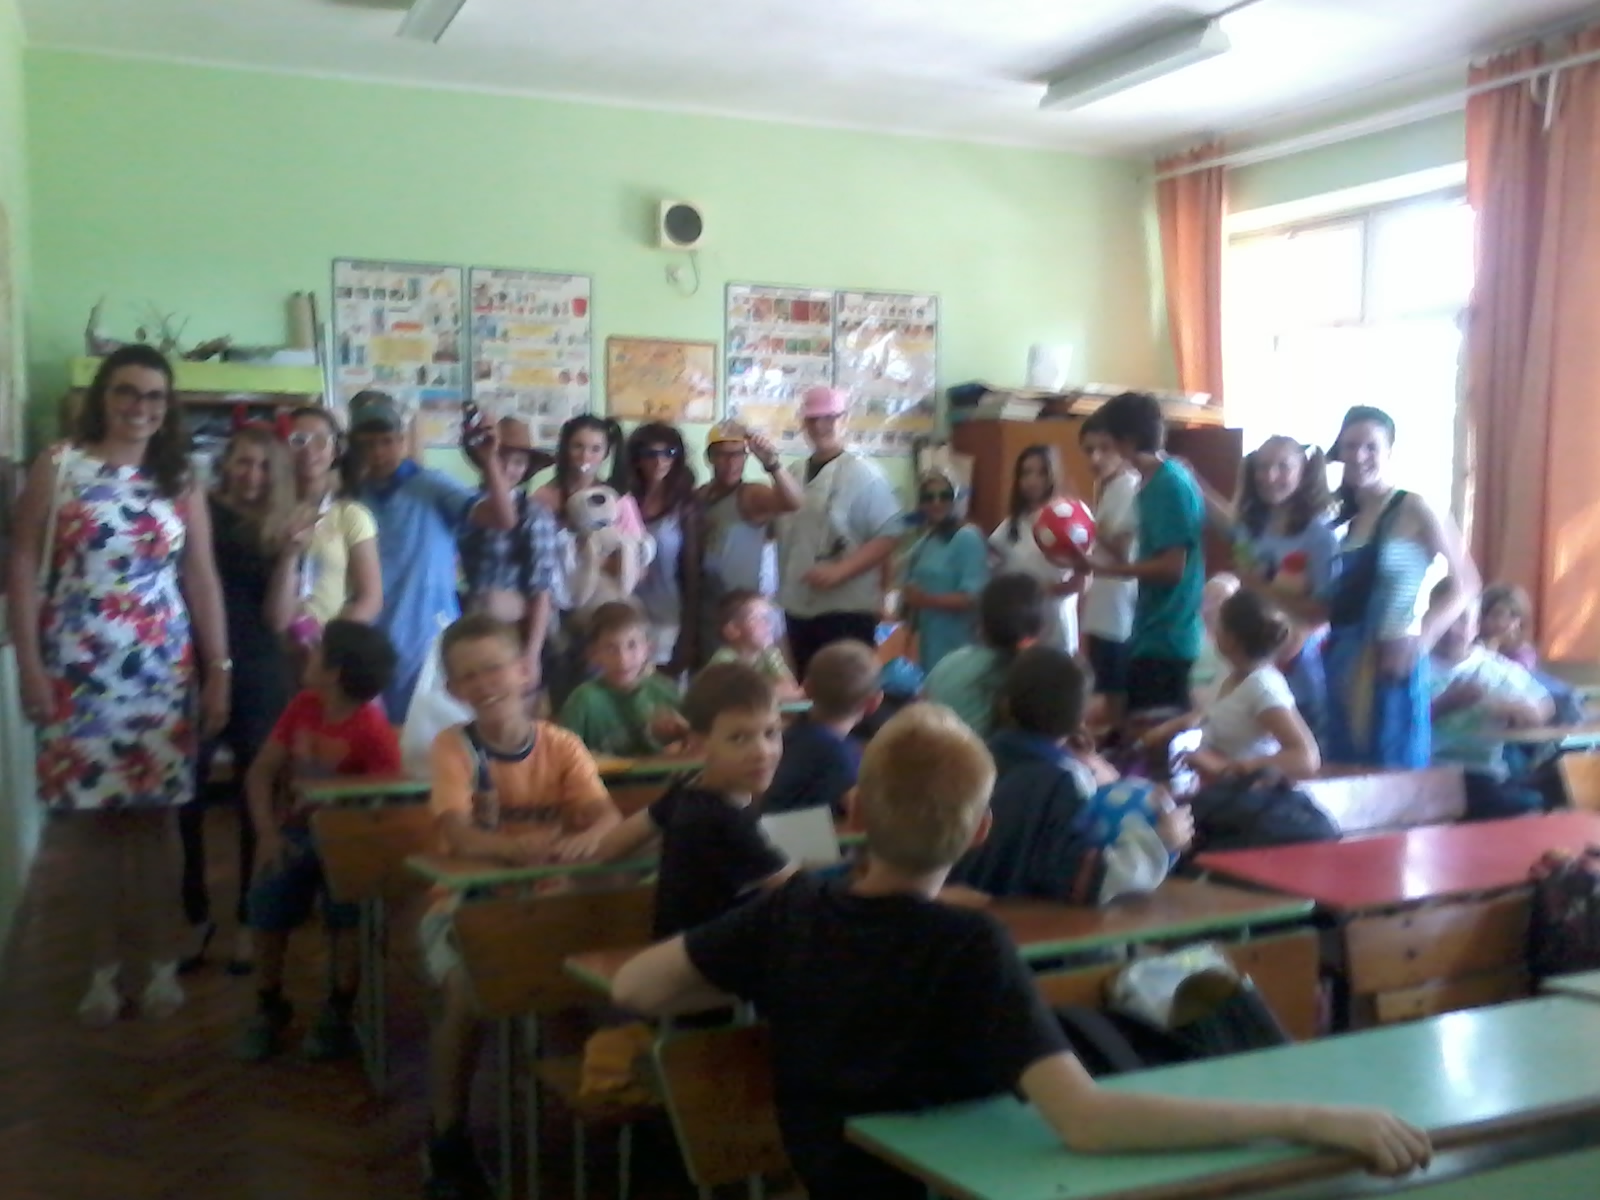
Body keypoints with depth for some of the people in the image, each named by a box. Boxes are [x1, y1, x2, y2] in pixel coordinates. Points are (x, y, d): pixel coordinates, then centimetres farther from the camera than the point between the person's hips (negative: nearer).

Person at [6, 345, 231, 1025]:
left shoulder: (180, 484, 9)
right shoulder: (57, 469, 2)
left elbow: (202, 580, 7)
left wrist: (219, 672, 3)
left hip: (160, 672, 1)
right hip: (76, 671, -1)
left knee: (153, 817, 2)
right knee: (90, 819, 2)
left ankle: (162, 963, 12)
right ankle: (105, 966, 15)